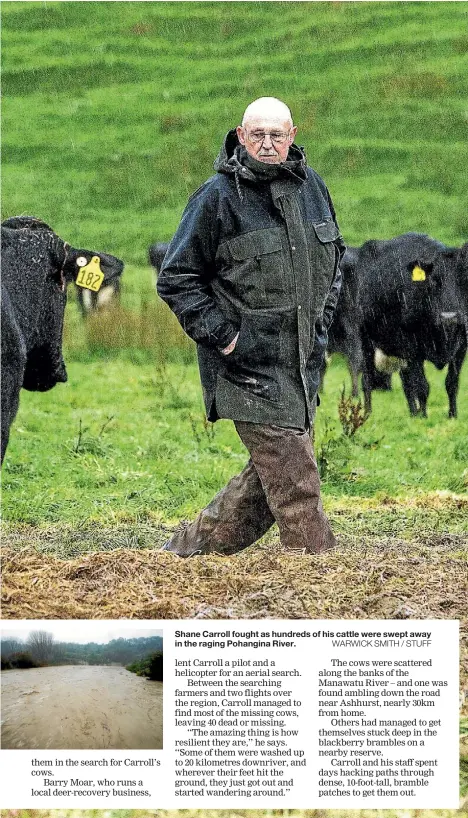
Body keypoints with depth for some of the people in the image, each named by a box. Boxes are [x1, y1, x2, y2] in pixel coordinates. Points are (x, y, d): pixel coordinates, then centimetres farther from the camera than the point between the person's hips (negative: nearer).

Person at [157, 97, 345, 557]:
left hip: (301, 361, 7)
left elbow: (332, 259, 26)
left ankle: (189, 547, 26)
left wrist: (321, 322, 15)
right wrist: (221, 337, -12)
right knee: (295, 482, -11)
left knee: (269, 477, 11)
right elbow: (176, 278, -6)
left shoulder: (311, 187, 10)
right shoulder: (217, 197, -9)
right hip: (248, 364, -7)